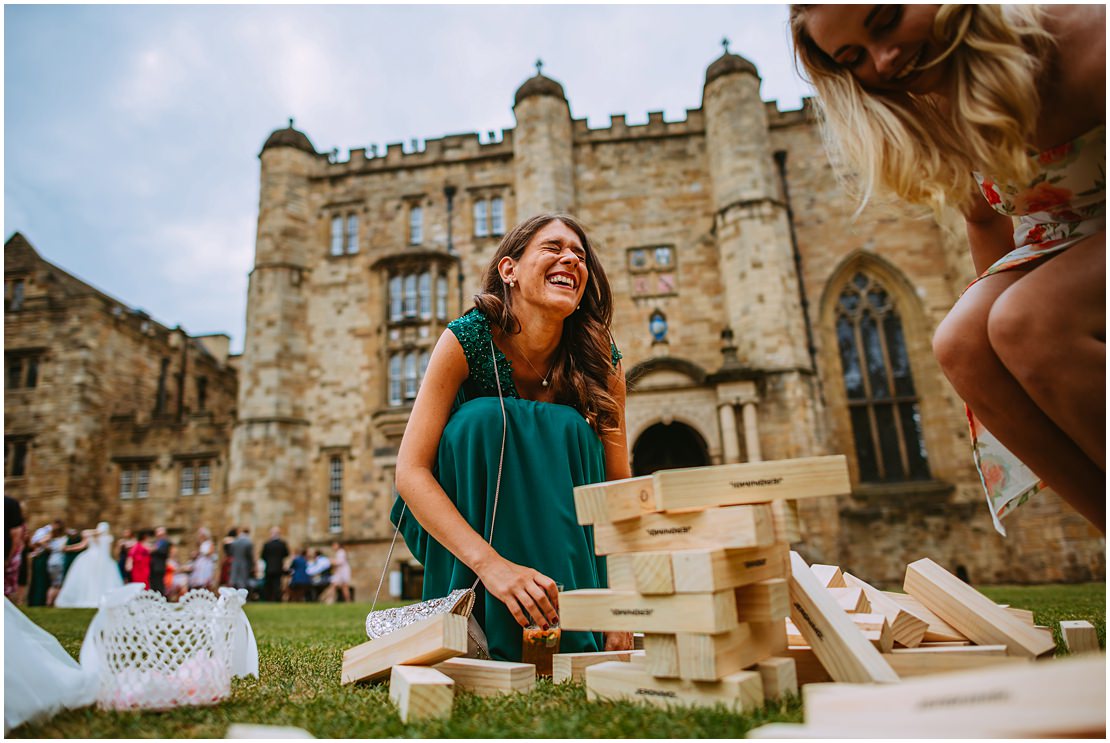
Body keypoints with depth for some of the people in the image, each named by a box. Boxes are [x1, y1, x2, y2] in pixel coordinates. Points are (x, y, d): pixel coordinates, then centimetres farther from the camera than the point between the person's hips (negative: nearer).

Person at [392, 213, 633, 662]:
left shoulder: (601, 358, -15)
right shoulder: (467, 340, -22)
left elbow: (619, 486, -13)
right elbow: (410, 471, -27)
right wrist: (489, 563, -40)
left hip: (556, 528, 2)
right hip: (461, 520, -1)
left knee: (566, 427, -26)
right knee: (482, 419, -29)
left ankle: (575, 636, -17)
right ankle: (491, 641, -24)